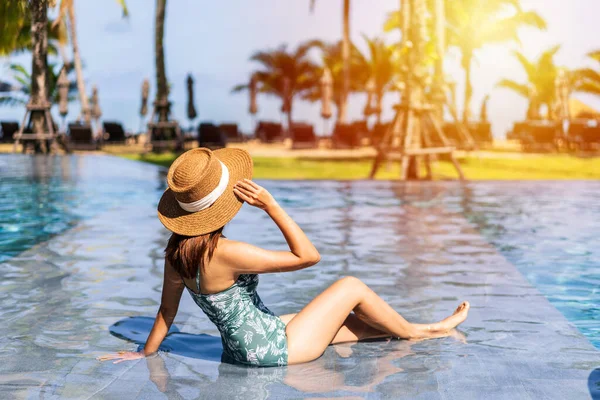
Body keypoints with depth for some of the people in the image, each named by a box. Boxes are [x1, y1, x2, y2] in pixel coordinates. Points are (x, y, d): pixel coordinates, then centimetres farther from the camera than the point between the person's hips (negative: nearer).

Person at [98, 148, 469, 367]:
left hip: (244, 346, 8)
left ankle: (412, 331, 34)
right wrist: (270, 204, -26)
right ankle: (414, 332, 26)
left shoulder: (177, 250, -7)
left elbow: (167, 308, 2)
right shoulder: (226, 253, -32)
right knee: (352, 287, 4)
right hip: (274, 350, -8)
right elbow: (308, 255, -25)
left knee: (351, 320, 19)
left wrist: (146, 352, 16)